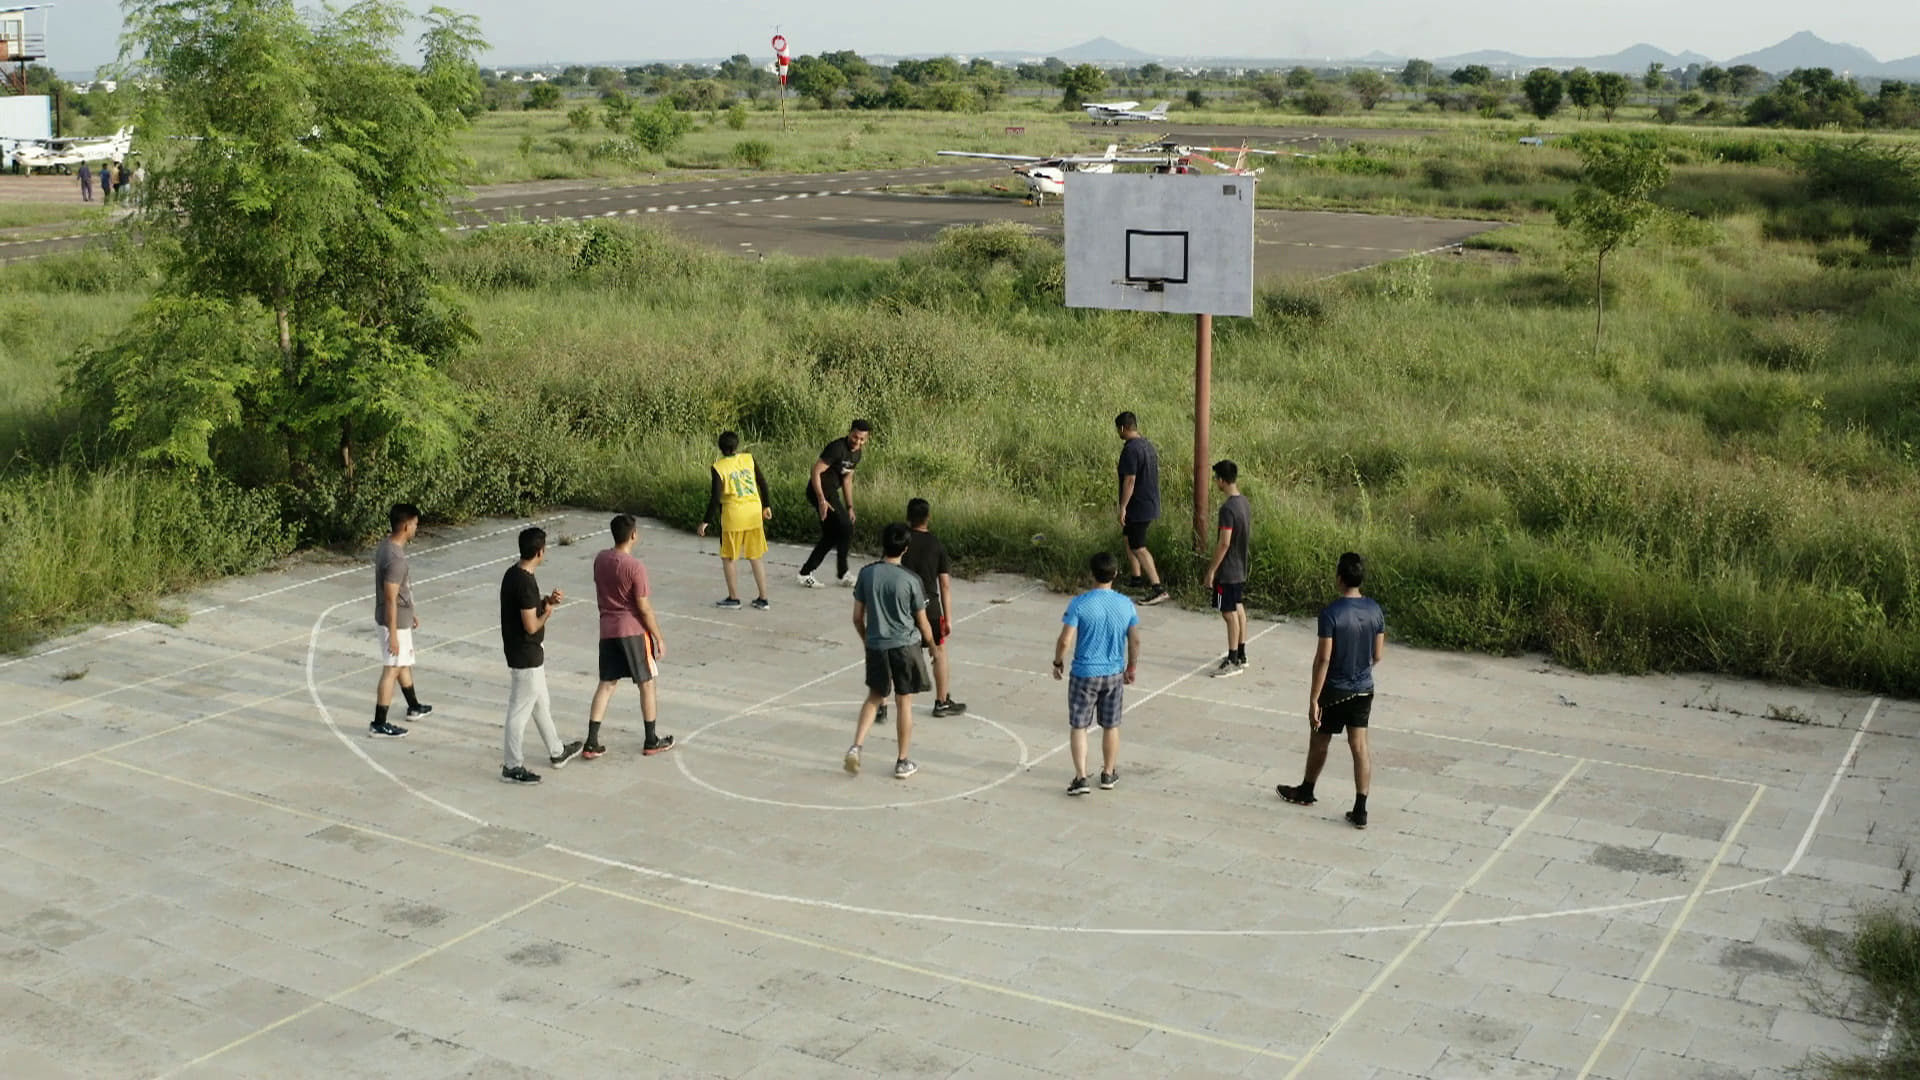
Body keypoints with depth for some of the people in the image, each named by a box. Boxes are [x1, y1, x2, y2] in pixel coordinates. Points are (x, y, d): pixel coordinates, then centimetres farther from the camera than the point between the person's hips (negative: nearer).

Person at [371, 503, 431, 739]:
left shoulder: (386, 547, 4)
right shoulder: (395, 558, -28)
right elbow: (390, 599, -26)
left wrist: (410, 614, 24)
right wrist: (392, 634, -22)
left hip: (400, 618, 10)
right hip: (394, 621, -10)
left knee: (404, 663, 24)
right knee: (392, 670, -1)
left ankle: (414, 707, 41)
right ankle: (378, 724, 5)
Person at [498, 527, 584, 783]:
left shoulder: (514, 574, 4)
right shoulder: (525, 582, -26)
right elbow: (531, 625, -25)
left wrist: (547, 601, 3)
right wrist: (547, 613, -7)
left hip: (529, 653, 10)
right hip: (526, 656, -10)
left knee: (541, 704, 22)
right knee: (520, 710, 1)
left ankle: (557, 752, 36)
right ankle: (512, 766, 11)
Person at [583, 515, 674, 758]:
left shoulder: (600, 560, 1)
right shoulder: (635, 567, -18)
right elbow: (644, 607, -15)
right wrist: (659, 638, -7)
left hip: (607, 629, 6)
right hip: (633, 630, -6)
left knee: (606, 684, 10)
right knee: (646, 684, 9)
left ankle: (592, 743, 6)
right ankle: (651, 741, 18)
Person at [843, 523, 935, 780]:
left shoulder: (867, 573, -5)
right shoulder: (910, 579, -12)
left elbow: (857, 617, 2)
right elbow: (922, 623, -4)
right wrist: (931, 644, 15)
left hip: (876, 646, 3)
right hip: (905, 646, -3)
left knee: (874, 697, 20)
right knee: (904, 703, 8)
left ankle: (856, 747, 5)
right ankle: (902, 763, 15)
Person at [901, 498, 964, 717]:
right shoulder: (937, 545, -5)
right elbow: (945, 584, -5)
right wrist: (948, 618, 0)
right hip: (929, 607, 0)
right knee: (939, 652, 19)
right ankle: (942, 703, 28)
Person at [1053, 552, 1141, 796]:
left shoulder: (1079, 604, -16)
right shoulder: (1126, 605, -5)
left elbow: (1065, 641, -17)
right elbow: (1135, 641, 1)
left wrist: (1058, 662, 1)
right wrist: (1131, 668, 16)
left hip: (1084, 674, -3)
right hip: (1114, 674, 3)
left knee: (1078, 726, 8)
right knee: (1111, 726, 17)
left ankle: (1081, 777, 2)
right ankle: (1108, 774, 28)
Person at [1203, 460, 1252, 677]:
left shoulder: (1228, 508, -23)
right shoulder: (1245, 502, 5)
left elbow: (1224, 543, -24)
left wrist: (1212, 570, -17)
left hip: (1228, 570, -9)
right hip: (1241, 567, 9)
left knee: (1230, 613, -3)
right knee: (1239, 609, 16)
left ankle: (1233, 662, 1)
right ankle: (1241, 656, 25)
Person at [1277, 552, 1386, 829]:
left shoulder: (1331, 613, -21)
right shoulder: (1375, 611, -4)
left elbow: (1323, 658, -21)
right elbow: (1377, 655, 4)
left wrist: (1313, 699, -16)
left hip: (1335, 691, -4)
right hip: (1364, 689, 5)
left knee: (1319, 741, 16)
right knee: (1360, 746, 6)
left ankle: (1306, 791, 37)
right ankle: (1360, 810, 4)